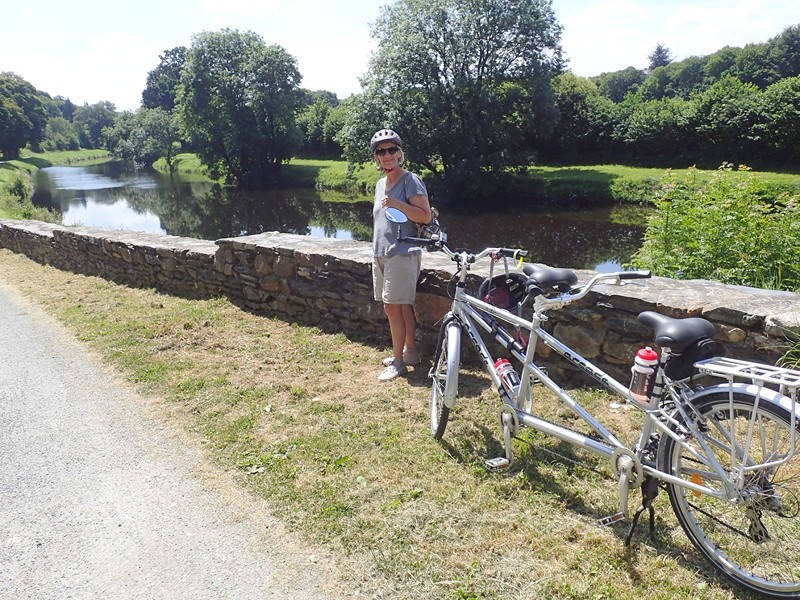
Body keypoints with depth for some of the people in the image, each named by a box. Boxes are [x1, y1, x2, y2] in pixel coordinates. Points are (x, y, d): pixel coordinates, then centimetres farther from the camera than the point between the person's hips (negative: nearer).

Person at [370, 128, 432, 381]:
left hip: (402, 253, -8)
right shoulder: (380, 184, 17)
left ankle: (398, 362, 1)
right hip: (381, 254, 8)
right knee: (402, 305, 12)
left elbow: (425, 216, -14)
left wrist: (396, 203, -22)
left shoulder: (410, 180, -7)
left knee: (392, 306, -8)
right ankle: (410, 351, 23)